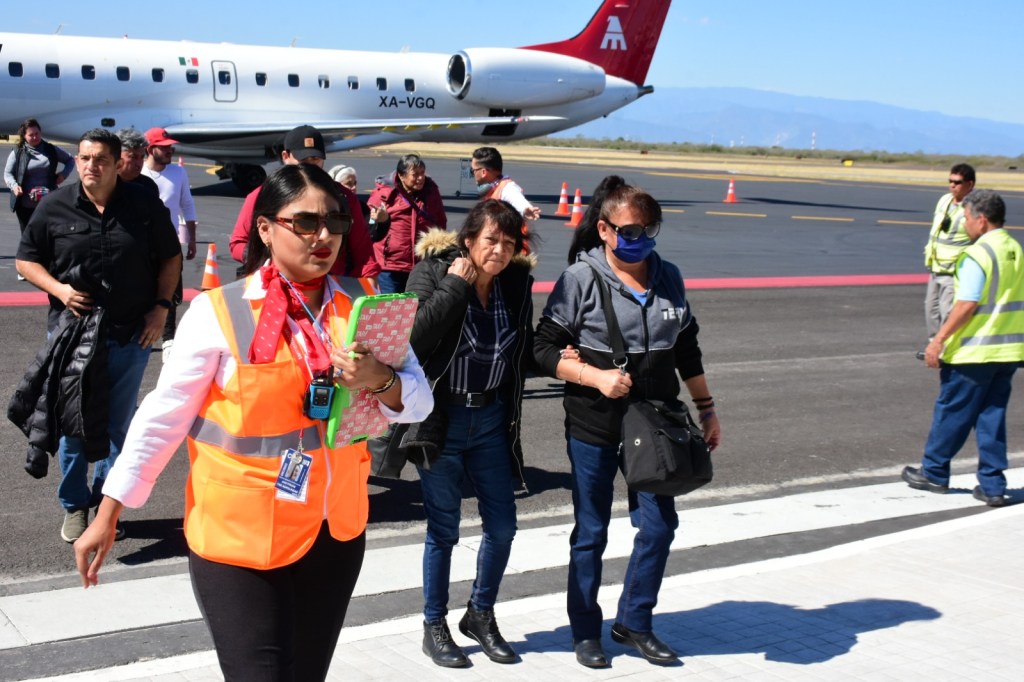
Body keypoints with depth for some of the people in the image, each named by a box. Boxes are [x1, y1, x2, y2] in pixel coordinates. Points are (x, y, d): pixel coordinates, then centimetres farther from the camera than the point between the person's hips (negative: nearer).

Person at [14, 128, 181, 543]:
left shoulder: (145, 206, -3)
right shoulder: (55, 207, -4)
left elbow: (170, 258, 7)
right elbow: (26, 260, 4)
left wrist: (161, 306, -4)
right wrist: (59, 289, -13)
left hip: (130, 336, 0)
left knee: (119, 426, 10)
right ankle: (74, 506, 23)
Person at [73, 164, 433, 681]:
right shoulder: (219, 312, -12)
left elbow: (418, 403, -2)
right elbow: (163, 417, -7)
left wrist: (379, 380, -24)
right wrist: (107, 516, -5)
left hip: (337, 532, 5)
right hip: (239, 537, -4)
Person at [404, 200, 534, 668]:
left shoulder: (517, 283, 2)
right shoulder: (432, 272, -10)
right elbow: (414, 334, -26)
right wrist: (456, 285, -22)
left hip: (491, 419, 4)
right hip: (441, 418, -4)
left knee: (502, 527, 9)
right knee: (443, 530, 6)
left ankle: (481, 614, 33)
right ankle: (434, 627, 25)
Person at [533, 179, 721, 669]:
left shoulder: (668, 278, 7)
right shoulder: (580, 279, -8)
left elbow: (687, 349, 16)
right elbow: (544, 348, -9)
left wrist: (706, 408, 16)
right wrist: (596, 377, -20)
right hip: (593, 427, -4)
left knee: (659, 524, 6)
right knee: (591, 531, 8)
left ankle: (634, 622, 26)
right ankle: (585, 632, 23)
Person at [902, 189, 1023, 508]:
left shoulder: (978, 255, -16)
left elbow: (967, 305, -20)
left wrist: (939, 340, -14)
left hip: (973, 350, -7)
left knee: (951, 412, 7)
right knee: (993, 417, 11)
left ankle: (934, 473, 19)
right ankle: (992, 486, 11)